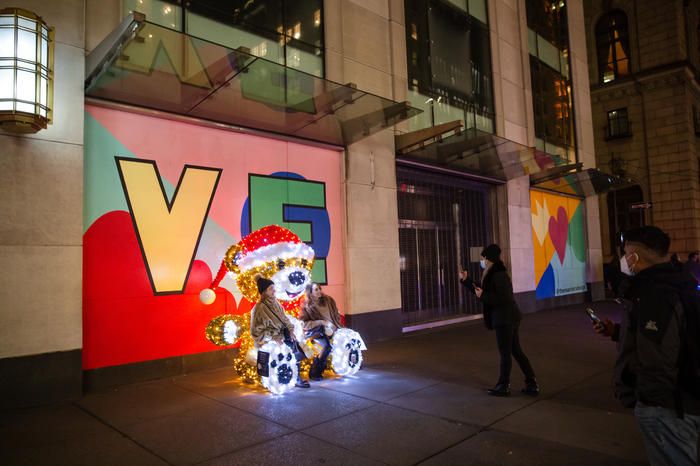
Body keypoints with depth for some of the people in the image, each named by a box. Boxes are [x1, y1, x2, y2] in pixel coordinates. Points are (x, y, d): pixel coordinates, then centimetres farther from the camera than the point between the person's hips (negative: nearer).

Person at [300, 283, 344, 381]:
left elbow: (336, 314, 13)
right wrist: (321, 322, -18)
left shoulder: (328, 300, 5)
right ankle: (314, 372, -17)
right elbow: (304, 324, -11)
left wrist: (336, 325, -3)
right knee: (327, 345, -30)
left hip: (331, 328, 5)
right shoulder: (307, 306, -6)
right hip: (316, 331, -5)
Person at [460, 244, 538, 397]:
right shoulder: (493, 274, 12)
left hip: (505, 320, -10)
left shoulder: (499, 276, -19)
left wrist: (483, 296, -23)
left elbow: (504, 298, -25)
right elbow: (481, 292, 21)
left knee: (505, 354, 2)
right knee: (516, 351, 14)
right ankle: (532, 384, 20)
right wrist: (465, 280, 20)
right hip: (509, 318, 10)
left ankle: (504, 386, 14)